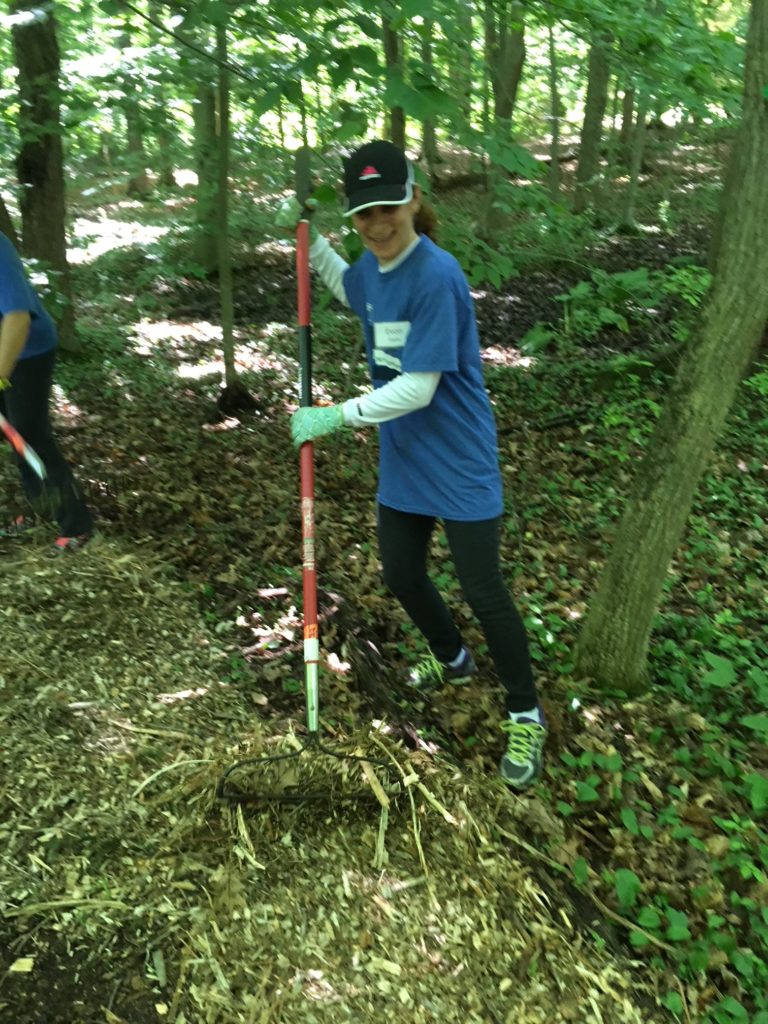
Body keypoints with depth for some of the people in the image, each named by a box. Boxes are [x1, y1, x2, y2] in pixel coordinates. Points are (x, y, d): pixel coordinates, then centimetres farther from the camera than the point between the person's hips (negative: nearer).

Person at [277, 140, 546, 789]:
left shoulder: (435, 275, -23)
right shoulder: (373, 267, 2)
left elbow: (419, 387, -25)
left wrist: (336, 416, -20)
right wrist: (306, 238, 17)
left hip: (459, 462, -8)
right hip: (403, 460, 8)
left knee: (482, 590, -2)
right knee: (402, 575, 18)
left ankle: (526, 716, 20)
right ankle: (453, 660, 47)